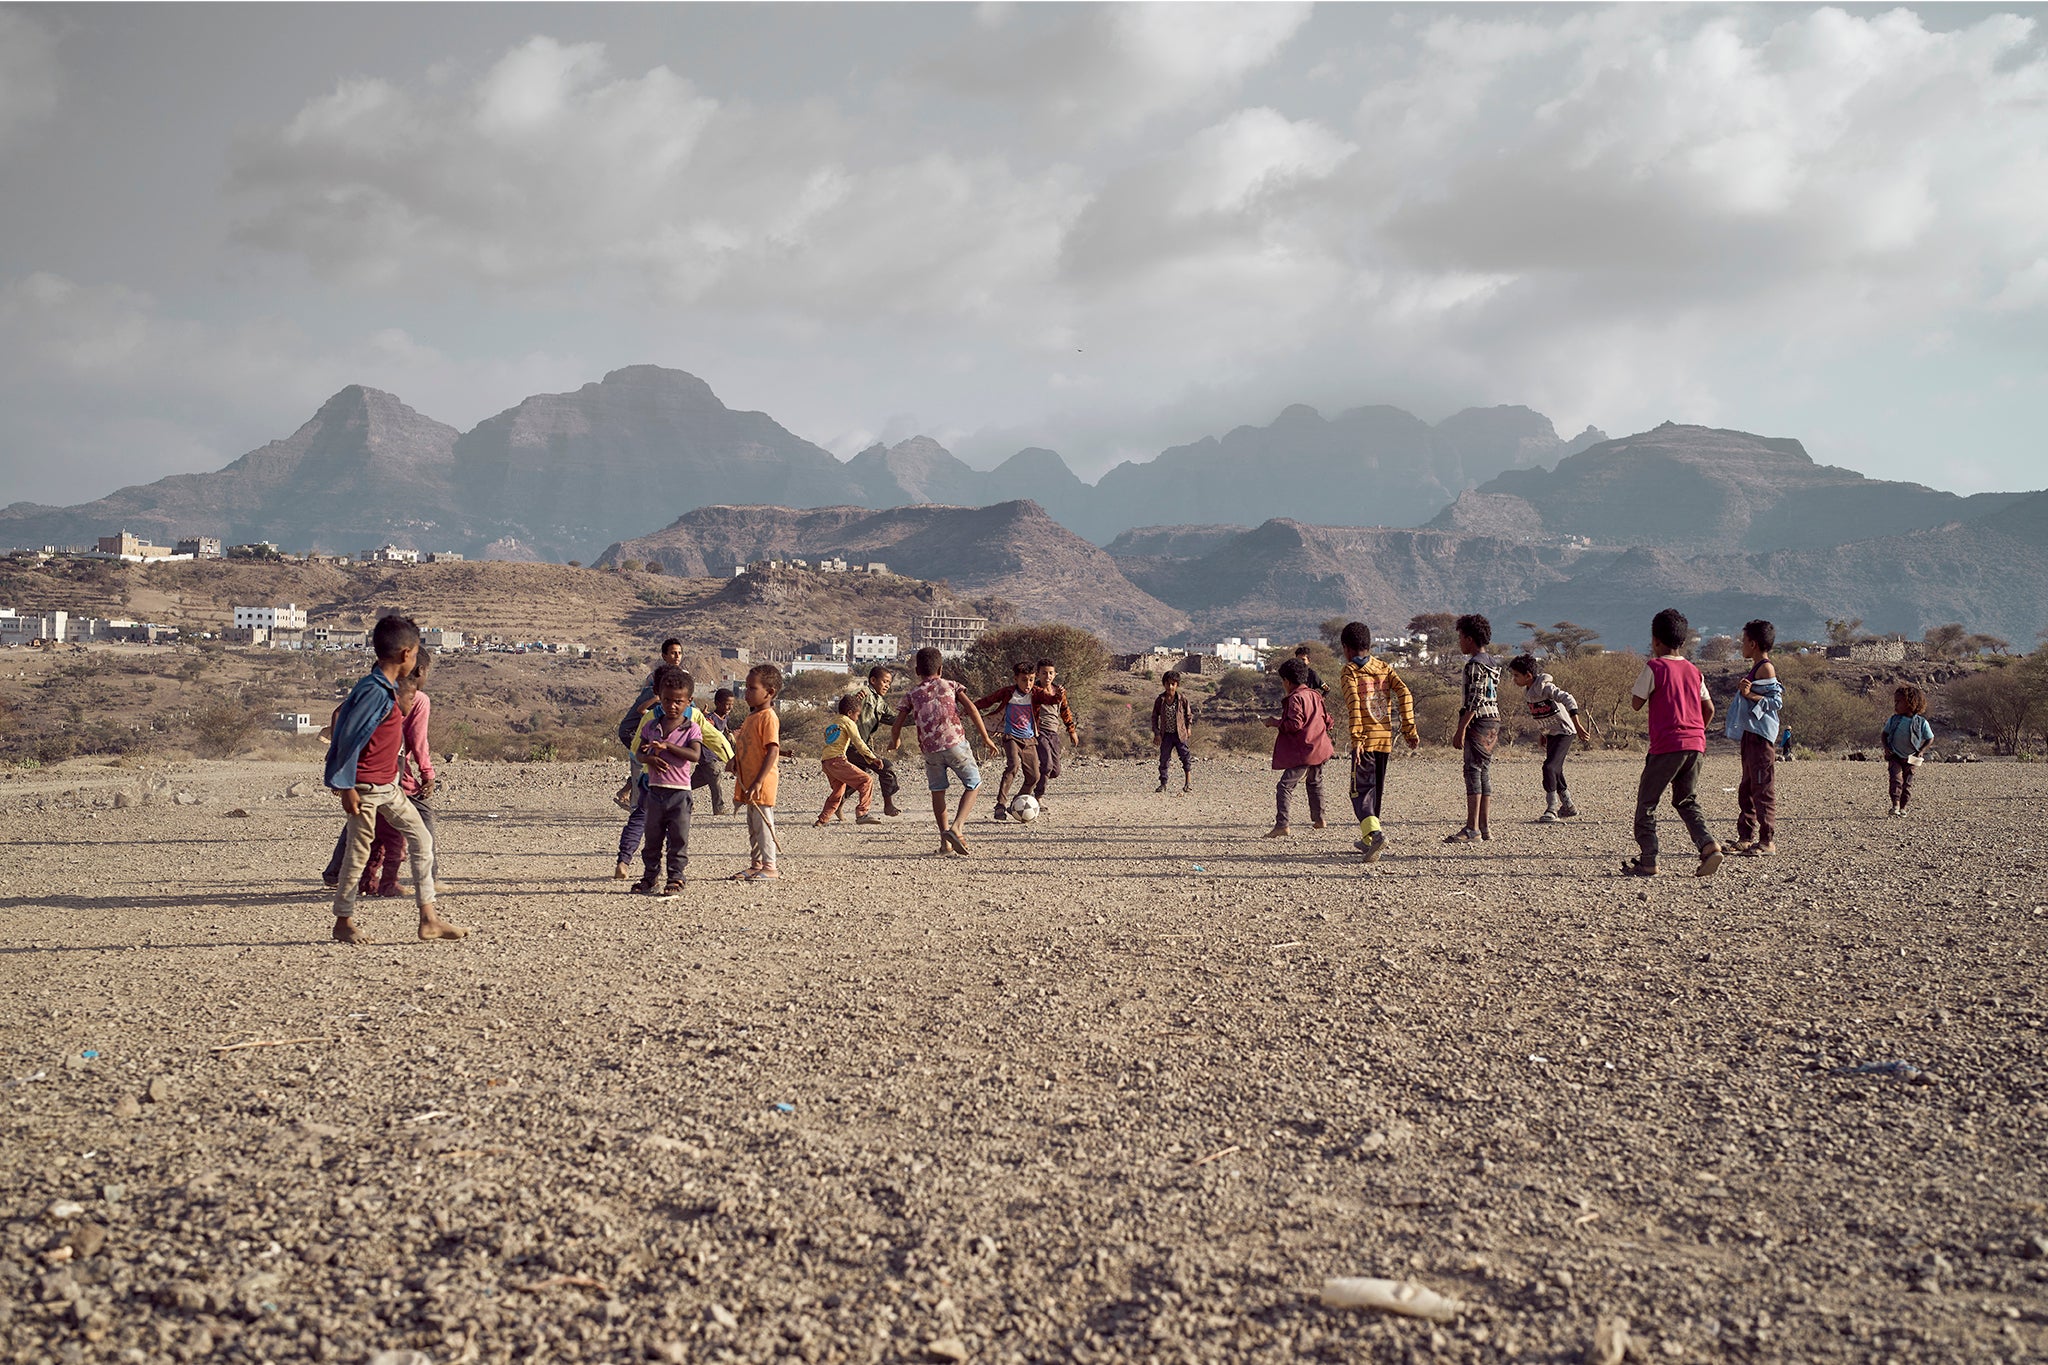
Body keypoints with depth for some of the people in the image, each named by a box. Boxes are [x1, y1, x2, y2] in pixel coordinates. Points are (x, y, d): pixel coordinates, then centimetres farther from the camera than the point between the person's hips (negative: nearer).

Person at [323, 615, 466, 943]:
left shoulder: (387, 688, 9)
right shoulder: (374, 691, -20)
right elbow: (349, 737, -22)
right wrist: (346, 786, -21)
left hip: (388, 785, 10)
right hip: (365, 786, -10)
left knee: (422, 840, 6)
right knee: (359, 853, 2)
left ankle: (429, 919, 8)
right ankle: (343, 922, 17)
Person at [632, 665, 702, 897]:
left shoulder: (692, 728, -4)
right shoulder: (651, 726, 8)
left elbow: (695, 754, -18)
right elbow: (639, 752, 8)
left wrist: (667, 745, -24)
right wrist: (649, 759, -15)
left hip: (679, 792, -4)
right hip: (655, 789, 4)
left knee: (678, 839, -1)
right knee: (652, 838, 11)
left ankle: (675, 879, 5)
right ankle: (649, 876, 20)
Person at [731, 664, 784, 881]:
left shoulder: (768, 717, -16)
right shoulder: (751, 716, 14)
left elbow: (773, 751, -22)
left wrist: (758, 782, -26)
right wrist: (736, 759, 7)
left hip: (762, 784, -10)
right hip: (748, 782, 10)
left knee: (763, 824, -5)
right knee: (753, 825, 15)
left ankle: (769, 867, 1)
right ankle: (755, 865, 22)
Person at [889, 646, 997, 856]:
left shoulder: (912, 695, 14)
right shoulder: (950, 685, 11)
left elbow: (897, 725, 11)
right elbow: (971, 708, -2)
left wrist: (895, 742, 32)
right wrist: (985, 737, 2)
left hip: (930, 750, 2)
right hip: (956, 744, -2)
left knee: (937, 791, 20)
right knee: (973, 785, 9)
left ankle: (945, 840, 16)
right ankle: (955, 828, -11)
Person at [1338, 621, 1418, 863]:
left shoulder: (1349, 672, -3)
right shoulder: (1384, 668, 12)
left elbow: (1354, 705, -18)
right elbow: (1404, 695, 0)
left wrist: (1356, 738, -22)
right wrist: (1409, 730, 0)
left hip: (1365, 740, -5)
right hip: (1386, 738, 5)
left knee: (1361, 791, -4)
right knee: (1377, 789, 17)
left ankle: (1376, 833, -27)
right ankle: (1368, 840, 27)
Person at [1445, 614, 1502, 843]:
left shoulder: (1475, 665, -13)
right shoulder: (1493, 664, 17)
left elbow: (1474, 700, -19)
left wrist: (1461, 730, -20)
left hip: (1478, 722, -10)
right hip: (1493, 721, 10)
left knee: (1473, 772, -11)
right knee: (1484, 773, 11)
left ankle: (1472, 829, -15)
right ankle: (1483, 827, 13)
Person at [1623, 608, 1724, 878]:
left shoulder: (1654, 667, -5)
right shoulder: (1693, 671, 14)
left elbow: (1636, 703, -4)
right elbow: (1709, 709, 16)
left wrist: (1631, 691, 16)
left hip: (1667, 746, -6)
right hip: (1695, 745, 6)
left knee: (1646, 802, 4)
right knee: (1687, 802, 17)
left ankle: (1648, 862, 1)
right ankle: (1708, 845, -5)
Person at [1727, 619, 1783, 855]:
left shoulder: (1766, 668, -11)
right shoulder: (1756, 669, 20)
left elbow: (1776, 701, -18)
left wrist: (1750, 695, -27)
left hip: (1761, 736, -11)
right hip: (1750, 735, 11)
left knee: (1763, 788, -9)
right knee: (1747, 790, 12)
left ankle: (1767, 841, -8)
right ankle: (1745, 838, 17)